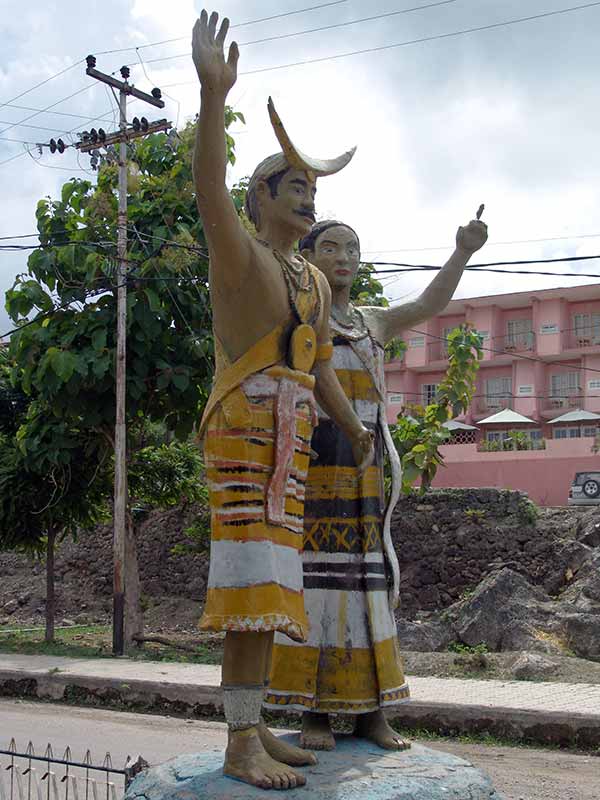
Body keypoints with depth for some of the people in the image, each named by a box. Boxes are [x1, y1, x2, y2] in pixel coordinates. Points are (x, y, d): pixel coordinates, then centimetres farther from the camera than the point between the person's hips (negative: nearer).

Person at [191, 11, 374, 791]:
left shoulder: (315, 281, 21)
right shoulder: (238, 252, -3)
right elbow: (210, 191, -24)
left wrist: (355, 428, 22)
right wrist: (213, 92, -35)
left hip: (289, 446, 8)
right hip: (240, 433, -8)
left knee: (266, 591, 7)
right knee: (251, 585, -14)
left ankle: (252, 729, 12)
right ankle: (241, 745, -12)